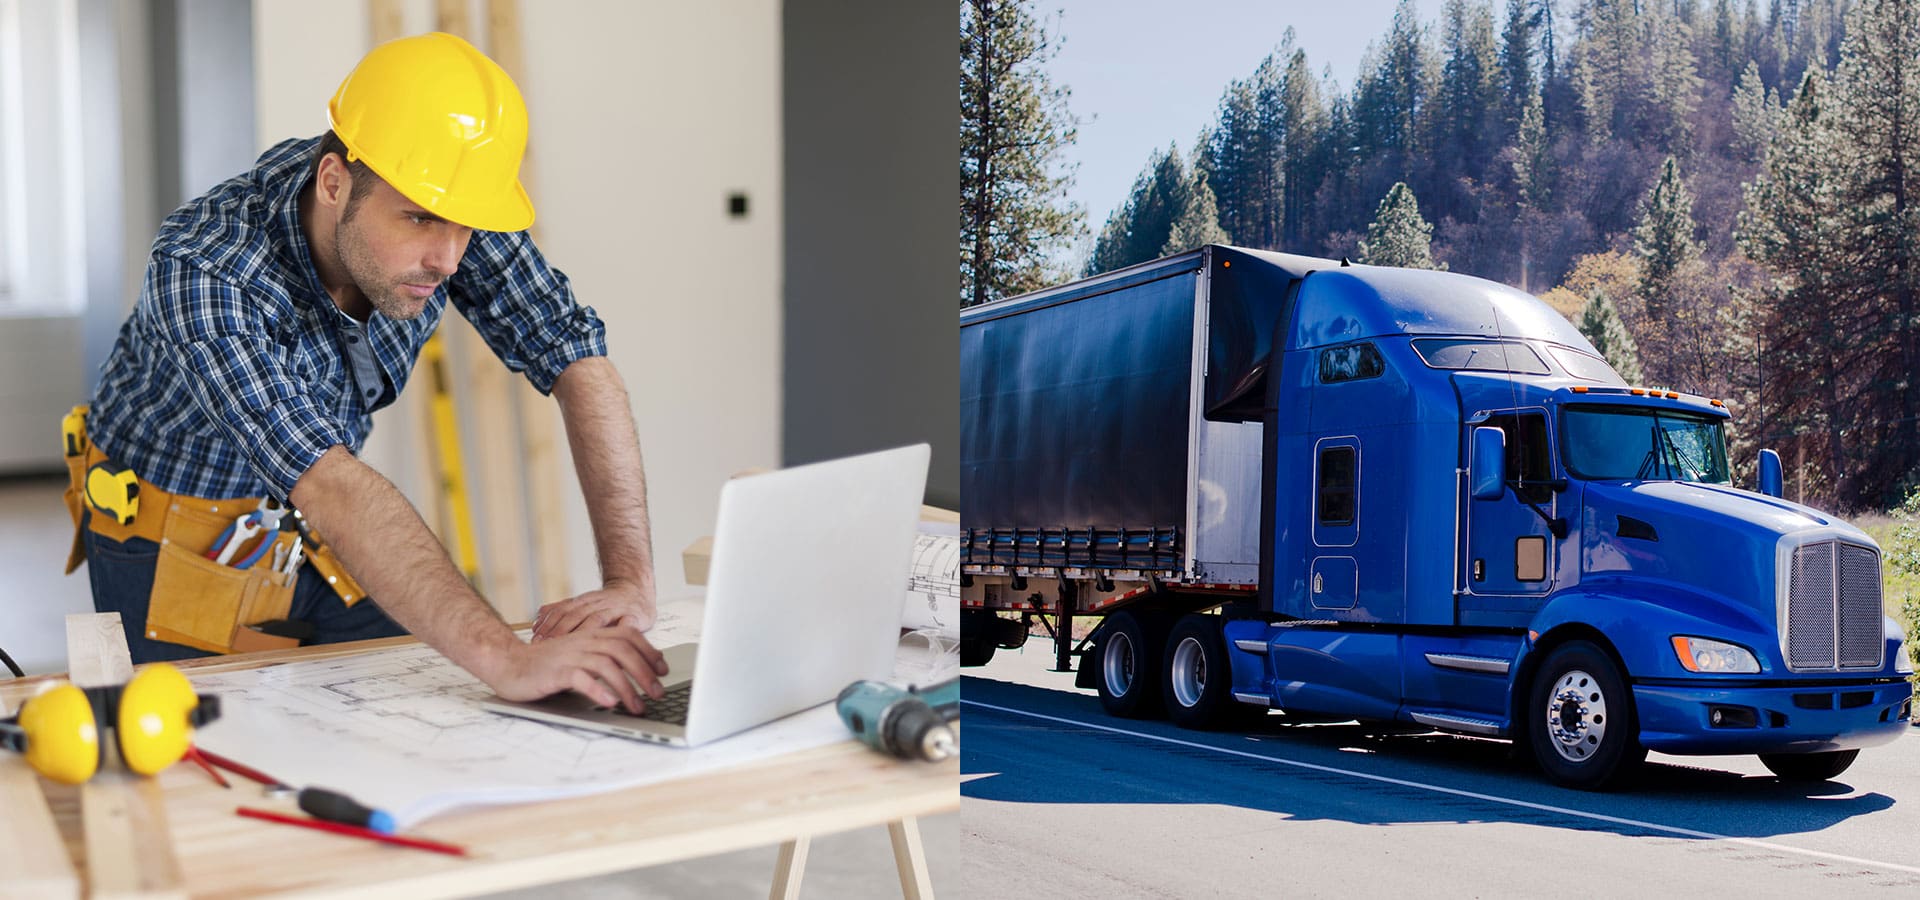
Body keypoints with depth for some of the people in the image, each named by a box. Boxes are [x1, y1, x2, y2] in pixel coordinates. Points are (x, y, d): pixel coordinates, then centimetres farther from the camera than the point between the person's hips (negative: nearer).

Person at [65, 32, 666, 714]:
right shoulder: (201, 274, -36)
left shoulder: (444, 205, -21)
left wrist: (632, 582, -34)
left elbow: (579, 363, -21)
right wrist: (505, 658, -57)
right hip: (177, 554, -4)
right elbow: (329, 488, -46)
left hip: (314, 533, 4)